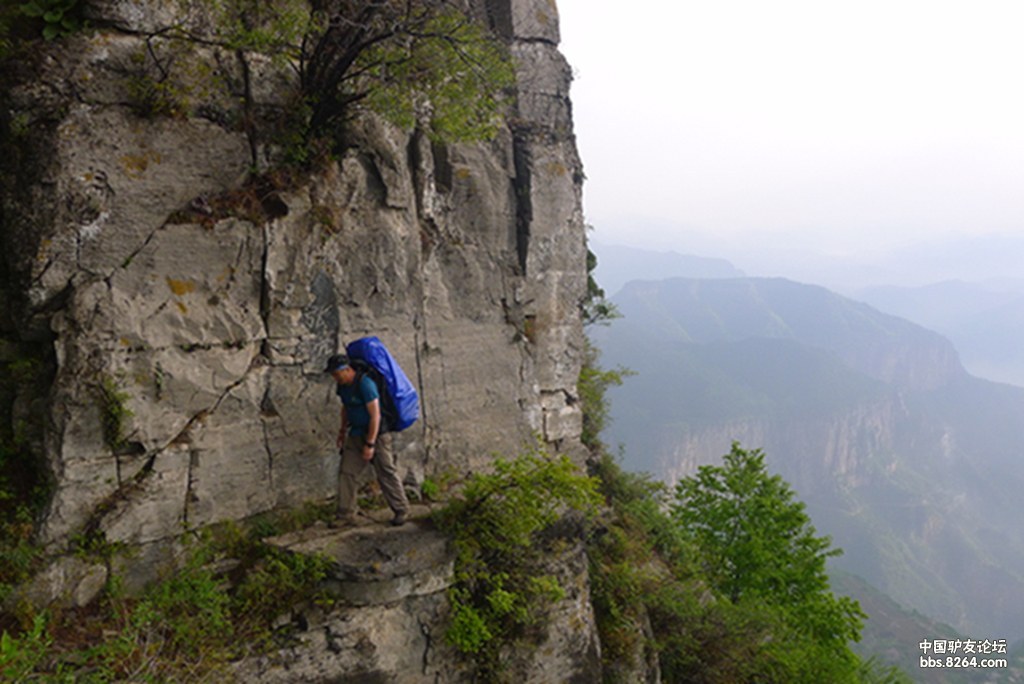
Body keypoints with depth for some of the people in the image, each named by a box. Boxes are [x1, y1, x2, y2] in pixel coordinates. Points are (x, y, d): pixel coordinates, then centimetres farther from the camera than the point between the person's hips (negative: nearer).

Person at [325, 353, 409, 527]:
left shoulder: (365, 384, -23)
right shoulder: (343, 386, 3)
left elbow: (375, 416, -24)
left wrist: (370, 444, -24)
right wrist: (343, 431, 23)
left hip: (376, 435, -8)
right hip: (356, 435, 8)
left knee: (386, 474, 1)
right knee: (346, 473, 3)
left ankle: (401, 511, 16)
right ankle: (346, 515, 10)